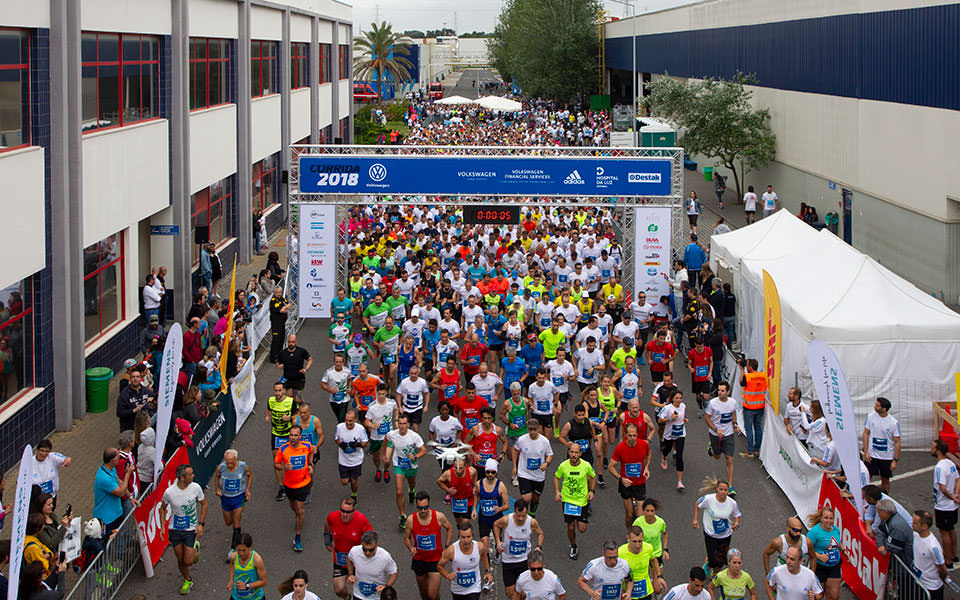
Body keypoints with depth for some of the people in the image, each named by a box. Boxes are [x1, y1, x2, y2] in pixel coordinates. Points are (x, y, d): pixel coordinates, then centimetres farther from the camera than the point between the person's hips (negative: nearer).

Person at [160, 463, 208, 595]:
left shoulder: (196, 488, -15)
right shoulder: (169, 492, -17)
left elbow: (204, 503, 2)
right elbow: (163, 508, 3)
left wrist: (201, 524, -5)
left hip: (191, 529, 0)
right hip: (175, 529, 0)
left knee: (188, 561, -4)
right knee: (180, 560, 10)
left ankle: (195, 548, 30)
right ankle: (187, 581, 37)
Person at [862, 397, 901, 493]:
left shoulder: (894, 423, -12)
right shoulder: (870, 416, -5)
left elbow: (897, 442, -7)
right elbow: (866, 433, 3)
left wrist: (895, 460, -10)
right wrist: (865, 452, -4)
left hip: (887, 457, -1)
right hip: (871, 455, 1)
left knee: (885, 481, 11)